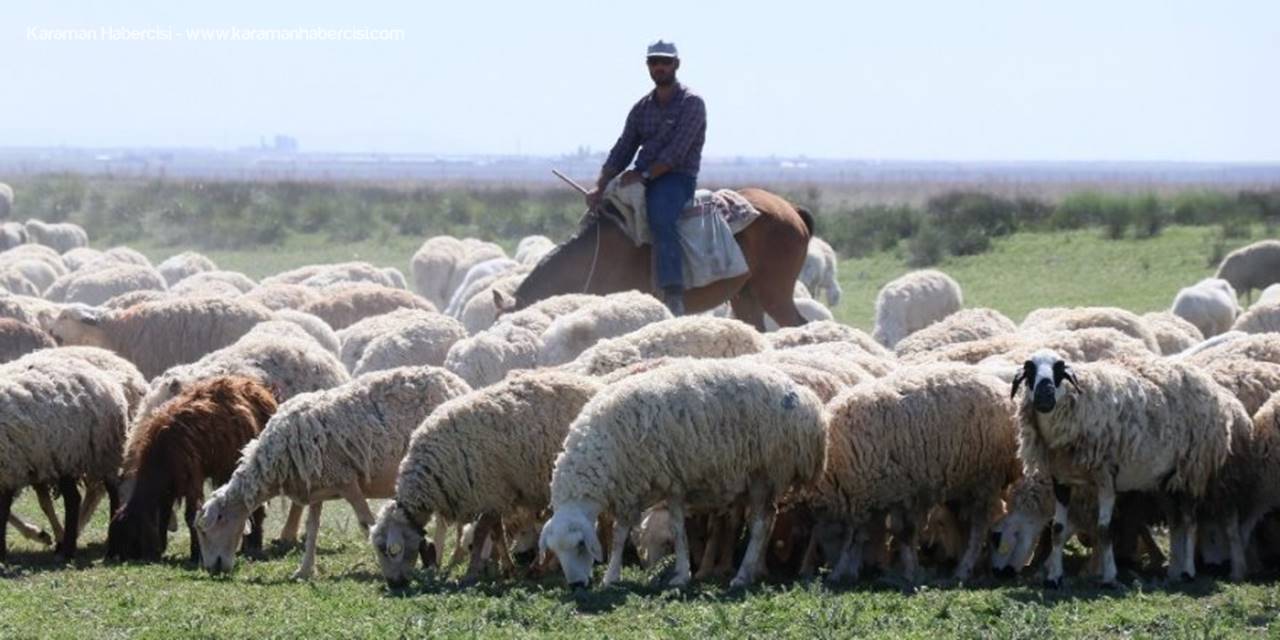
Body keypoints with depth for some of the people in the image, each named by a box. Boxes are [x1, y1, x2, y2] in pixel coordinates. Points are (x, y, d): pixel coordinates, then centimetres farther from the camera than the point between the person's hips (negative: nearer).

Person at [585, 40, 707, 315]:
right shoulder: (642, 107, 15)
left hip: (677, 179, -8)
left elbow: (676, 151, -14)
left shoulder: (691, 103, -4)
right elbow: (622, 150, 9)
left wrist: (644, 174, -20)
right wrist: (600, 187, -4)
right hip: (643, 179, 8)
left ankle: (674, 297, -44)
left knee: (661, 217, -35)